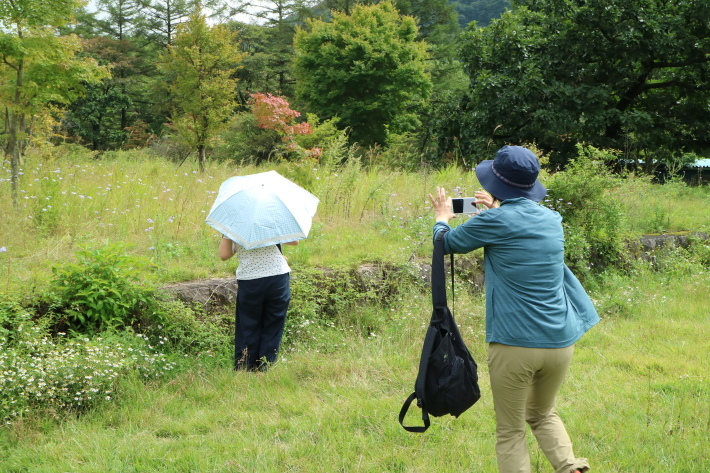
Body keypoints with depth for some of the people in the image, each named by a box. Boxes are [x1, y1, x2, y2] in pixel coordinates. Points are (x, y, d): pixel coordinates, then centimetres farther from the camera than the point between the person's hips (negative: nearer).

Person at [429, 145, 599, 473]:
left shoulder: (494, 221, -8)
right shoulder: (552, 219, 8)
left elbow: (446, 244, 9)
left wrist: (442, 217, 29)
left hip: (514, 344, -5)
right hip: (560, 342, 5)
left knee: (510, 432, 8)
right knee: (542, 414, 26)